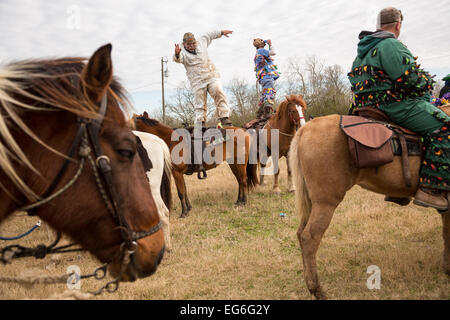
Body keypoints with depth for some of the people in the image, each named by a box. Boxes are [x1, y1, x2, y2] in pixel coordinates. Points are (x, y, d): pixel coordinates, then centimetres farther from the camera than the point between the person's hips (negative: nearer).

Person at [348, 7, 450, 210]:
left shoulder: (364, 49, 20)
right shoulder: (390, 45, -11)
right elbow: (409, 78, -19)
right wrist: (426, 82, 1)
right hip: (395, 105, -11)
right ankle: (430, 188, -22)